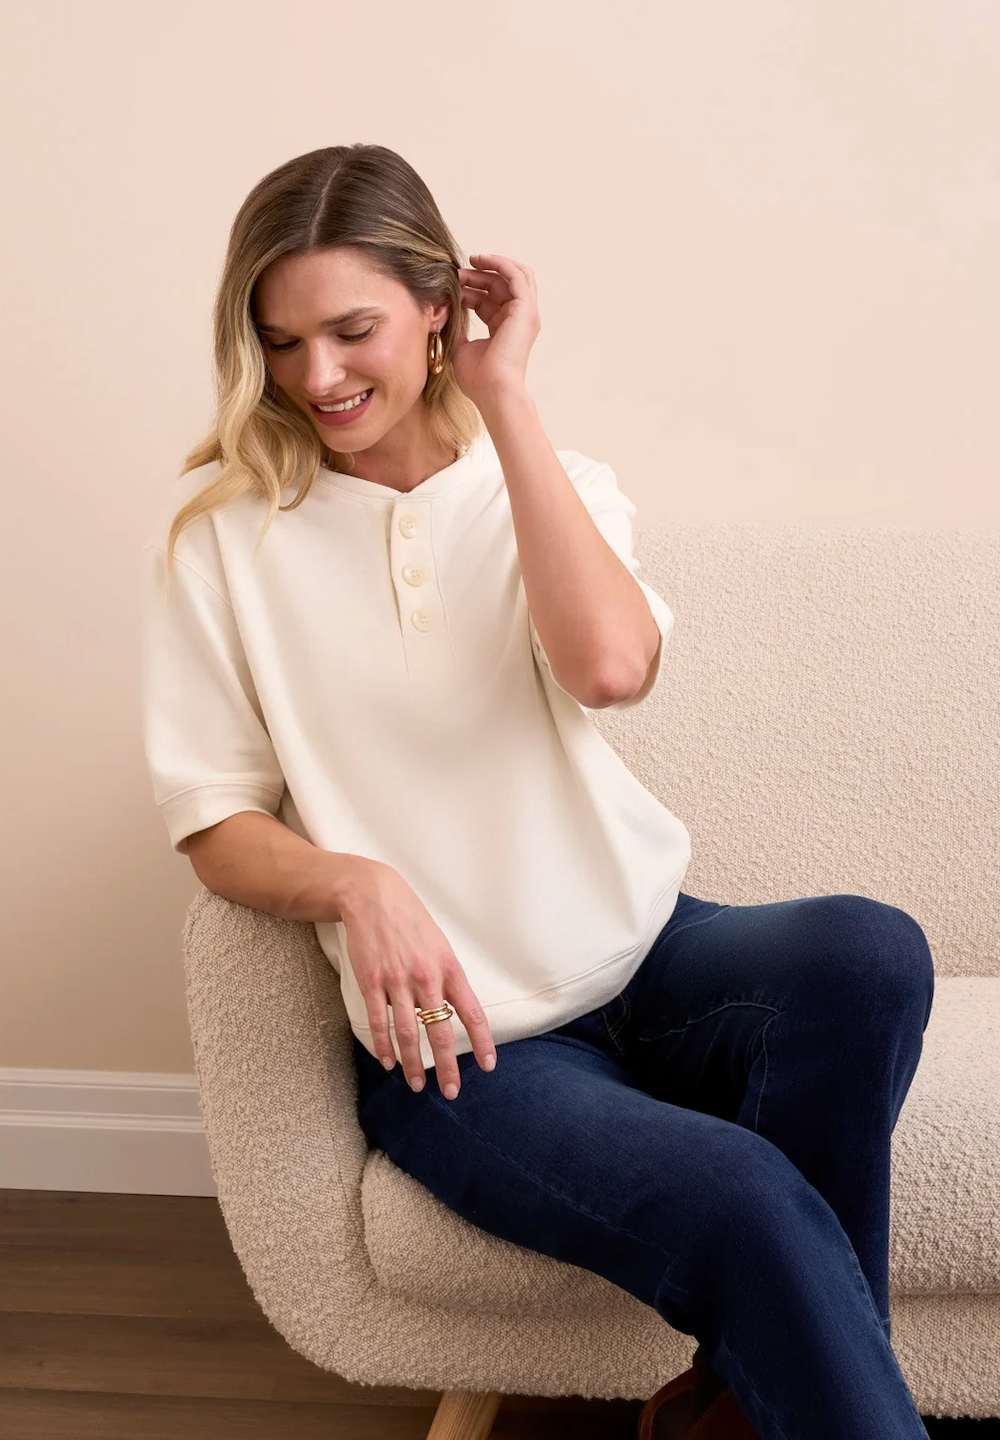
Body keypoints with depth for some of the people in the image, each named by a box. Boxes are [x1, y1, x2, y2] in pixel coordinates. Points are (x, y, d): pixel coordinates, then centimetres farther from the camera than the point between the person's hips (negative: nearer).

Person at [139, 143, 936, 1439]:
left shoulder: (550, 483, 8)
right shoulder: (218, 530, 1)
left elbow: (610, 666, -15)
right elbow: (211, 820, 0)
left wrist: (502, 397, -9)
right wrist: (352, 883, -21)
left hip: (641, 954, 4)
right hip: (453, 1033, -3)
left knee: (869, 952, -29)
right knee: (744, 1204, -31)